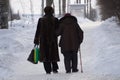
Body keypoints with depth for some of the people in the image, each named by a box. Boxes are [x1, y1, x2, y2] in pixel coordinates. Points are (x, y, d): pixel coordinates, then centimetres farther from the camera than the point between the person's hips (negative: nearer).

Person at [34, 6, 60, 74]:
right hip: (53, 40, 0)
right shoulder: (55, 20, -3)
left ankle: (48, 70, -2)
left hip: (43, 40, 0)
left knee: (45, 55, 3)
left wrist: (36, 40, 6)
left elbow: (38, 31, 1)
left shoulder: (41, 20, -1)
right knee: (53, 54, 14)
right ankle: (54, 69, 10)